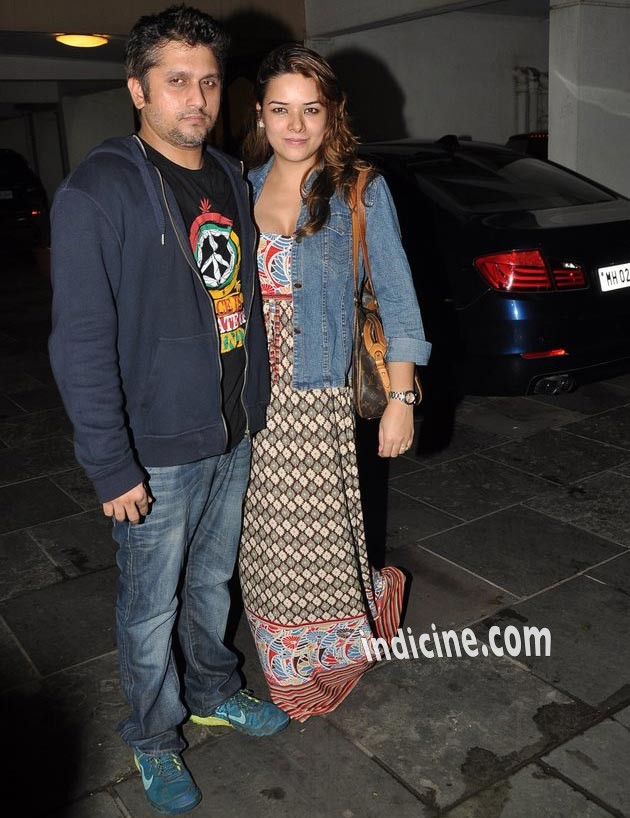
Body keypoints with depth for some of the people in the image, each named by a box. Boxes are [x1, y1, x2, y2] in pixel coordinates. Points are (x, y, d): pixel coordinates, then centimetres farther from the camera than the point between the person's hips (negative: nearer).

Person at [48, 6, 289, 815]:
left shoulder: (230, 178, 7)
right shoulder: (98, 192, -15)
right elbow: (81, 344, -17)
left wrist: (252, 406, 10)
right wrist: (111, 467, -18)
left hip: (233, 436, 6)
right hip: (156, 451, -6)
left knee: (212, 581, 23)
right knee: (152, 608, 11)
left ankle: (214, 692, 45)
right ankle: (153, 738, 34)